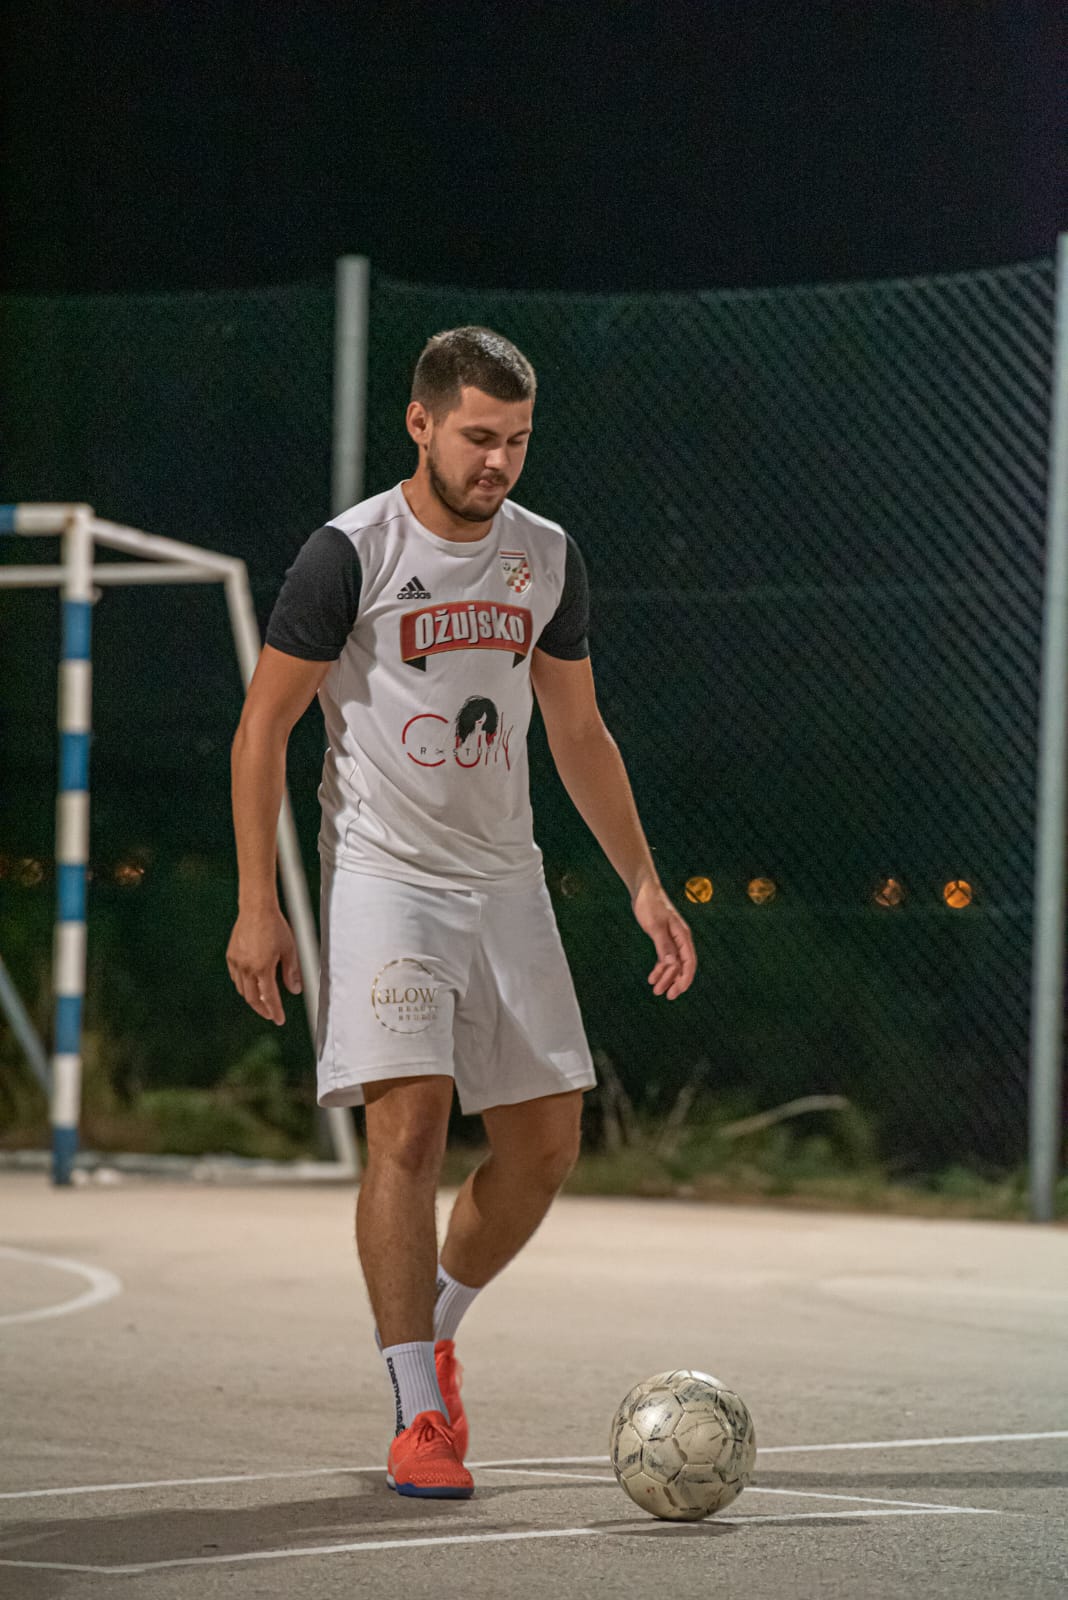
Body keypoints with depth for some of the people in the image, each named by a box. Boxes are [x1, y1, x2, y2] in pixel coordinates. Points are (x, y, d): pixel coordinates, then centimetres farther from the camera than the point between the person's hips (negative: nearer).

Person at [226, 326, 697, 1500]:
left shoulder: (545, 557, 7)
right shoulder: (349, 555, -9)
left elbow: (578, 732, 17)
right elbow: (261, 728, -6)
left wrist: (643, 883, 12)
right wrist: (256, 905, -11)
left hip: (504, 881, 6)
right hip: (381, 875, -5)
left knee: (546, 1139, 3)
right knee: (410, 1117, -17)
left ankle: (434, 1327, 27)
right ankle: (418, 1412, -10)